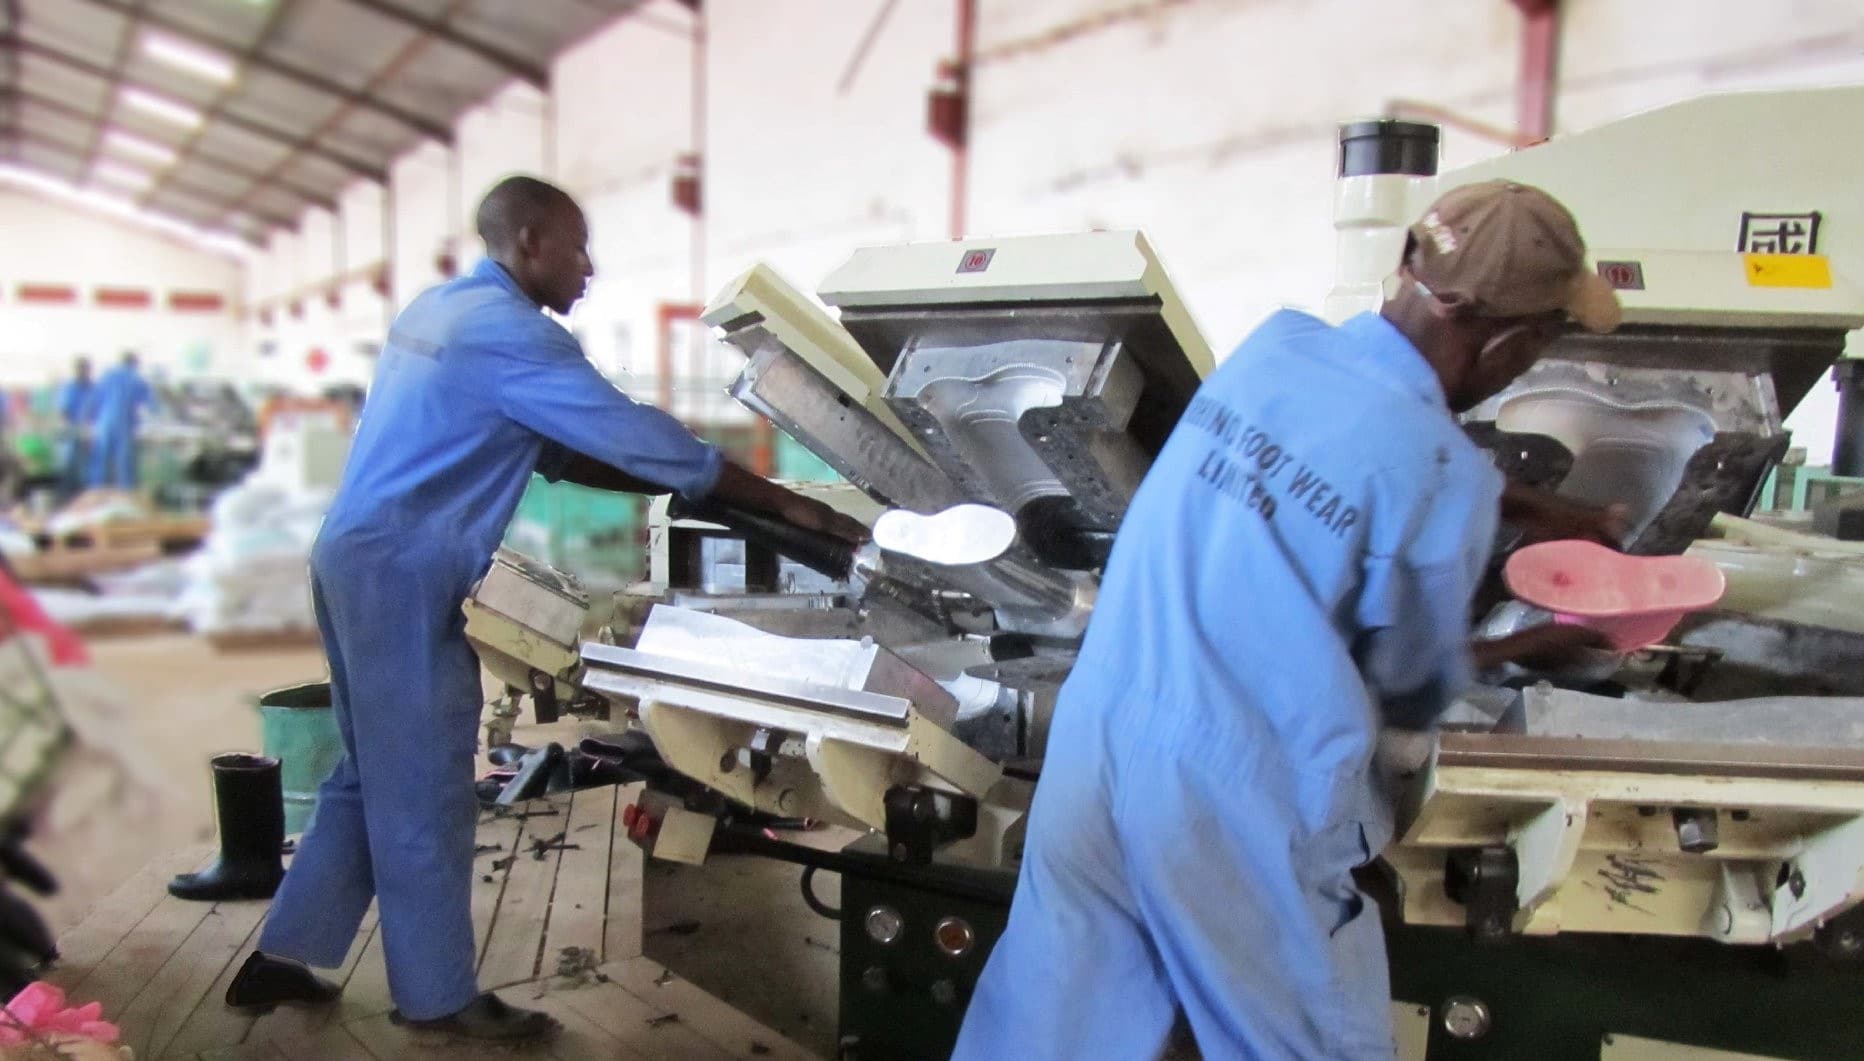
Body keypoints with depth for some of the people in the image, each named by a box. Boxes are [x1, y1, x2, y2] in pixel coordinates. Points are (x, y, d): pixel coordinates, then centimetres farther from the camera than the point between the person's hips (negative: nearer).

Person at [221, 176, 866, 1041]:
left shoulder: (443, 307, 16)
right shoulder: (507, 328, -15)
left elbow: (555, 452, 16)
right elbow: (637, 433, -17)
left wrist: (685, 485, 10)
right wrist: (784, 504, -11)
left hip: (358, 558, 10)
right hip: (400, 574, -10)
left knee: (376, 777, 19)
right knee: (424, 790, 2)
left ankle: (281, 958, 29)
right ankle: (438, 996, 16)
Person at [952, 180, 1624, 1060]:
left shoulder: (1272, 348, 2)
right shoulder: (1443, 475, -16)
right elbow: (1412, 685, 0)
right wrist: (1530, 644, 21)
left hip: (1095, 739, 6)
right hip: (1235, 796, -5)